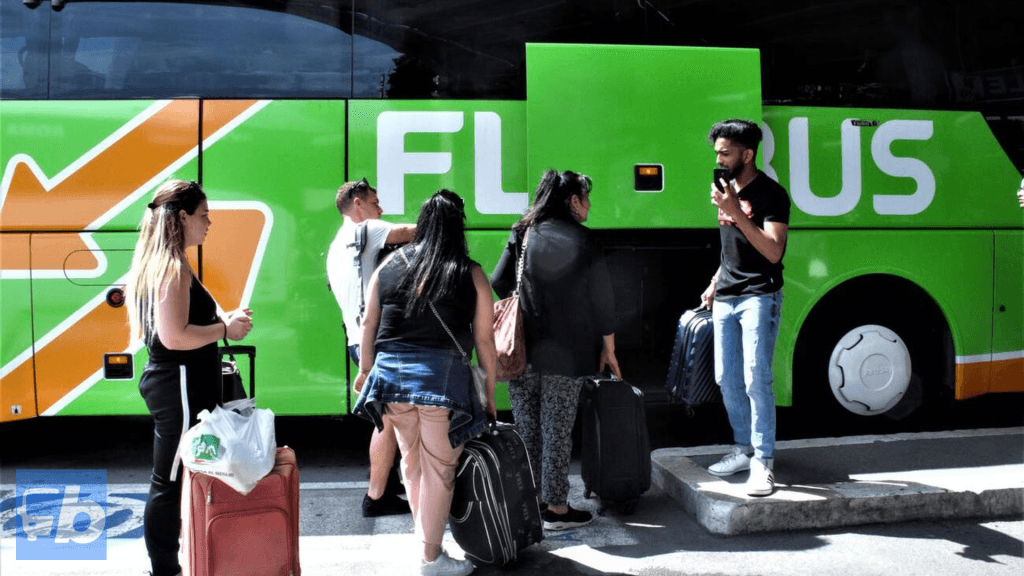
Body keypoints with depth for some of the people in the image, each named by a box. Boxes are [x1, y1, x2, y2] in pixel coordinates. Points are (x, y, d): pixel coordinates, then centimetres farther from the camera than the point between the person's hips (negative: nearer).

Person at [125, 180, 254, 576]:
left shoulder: (155, 264, 14)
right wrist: (226, 328, -14)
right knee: (172, 481, -1)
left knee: (171, 480, 17)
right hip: (179, 387, -11)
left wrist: (220, 319, 11)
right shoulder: (173, 268, -17)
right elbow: (175, 337, -25)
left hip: (168, 383, 11)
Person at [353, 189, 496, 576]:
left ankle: (424, 536, 35)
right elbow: (484, 341, -2)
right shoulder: (470, 275, -3)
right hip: (443, 377, -4)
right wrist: (490, 395, 7)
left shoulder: (389, 265, 7)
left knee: (411, 461, 19)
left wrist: (366, 370, 24)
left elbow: (369, 323, 11)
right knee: (439, 468, 6)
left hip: (391, 372, 4)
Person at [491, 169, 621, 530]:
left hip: (521, 351, 3)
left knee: (526, 429, 11)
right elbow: (602, 298, -1)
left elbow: (498, 284, 1)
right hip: (565, 354, -3)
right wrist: (608, 348, 9)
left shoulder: (522, 235, 5)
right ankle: (556, 509, 11)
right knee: (557, 430, 4)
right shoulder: (583, 240, -3)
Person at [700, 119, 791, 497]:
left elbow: (773, 251, -21)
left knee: (756, 379, -11)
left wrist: (737, 213, -25)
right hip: (725, 299, 8)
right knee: (727, 379, 9)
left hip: (759, 297, -8)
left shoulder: (771, 194, -10)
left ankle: (762, 463, -4)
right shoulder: (727, 189, 14)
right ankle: (743, 449, 22)